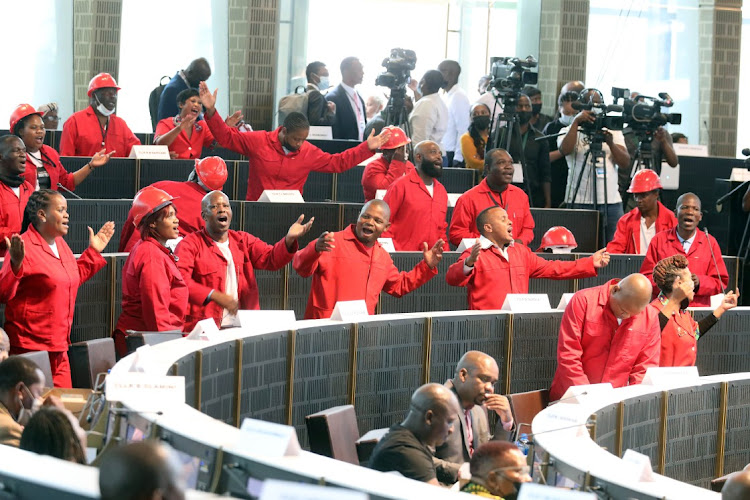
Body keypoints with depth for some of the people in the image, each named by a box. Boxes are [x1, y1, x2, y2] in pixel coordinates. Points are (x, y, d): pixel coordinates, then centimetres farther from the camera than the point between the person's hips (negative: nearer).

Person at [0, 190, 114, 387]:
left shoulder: (60, 244, 13)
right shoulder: (25, 247, -15)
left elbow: (74, 278, 30)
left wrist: (93, 252, 28)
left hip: (59, 347, 9)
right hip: (30, 347, -9)